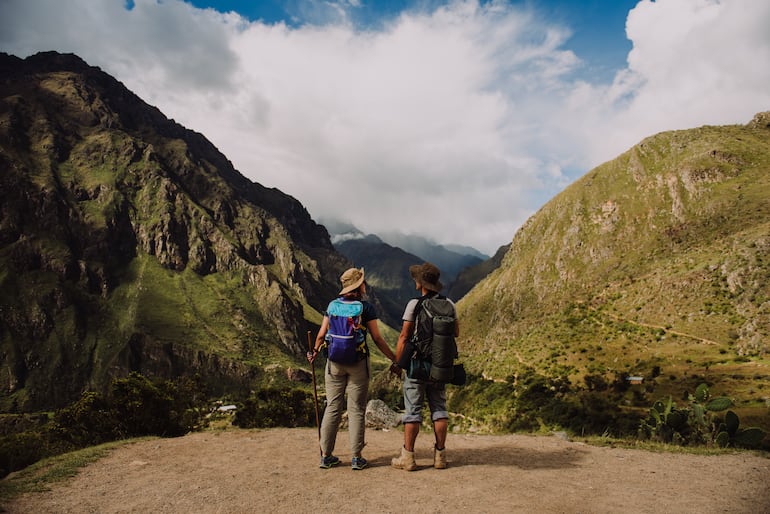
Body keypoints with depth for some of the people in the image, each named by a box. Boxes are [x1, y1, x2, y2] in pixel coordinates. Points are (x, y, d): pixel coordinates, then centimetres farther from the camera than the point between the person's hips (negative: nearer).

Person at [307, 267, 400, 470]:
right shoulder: (366, 307, -7)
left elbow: (321, 335, 4)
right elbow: (377, 339, -8)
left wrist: (315, 352, 23)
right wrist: (395, 359, 0)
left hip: (334, 361, 3)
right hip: (358, 363, -3)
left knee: (332, 408, 10)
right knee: (356, 410, 6)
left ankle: (326, 455, 17)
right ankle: (356, 457, 11)